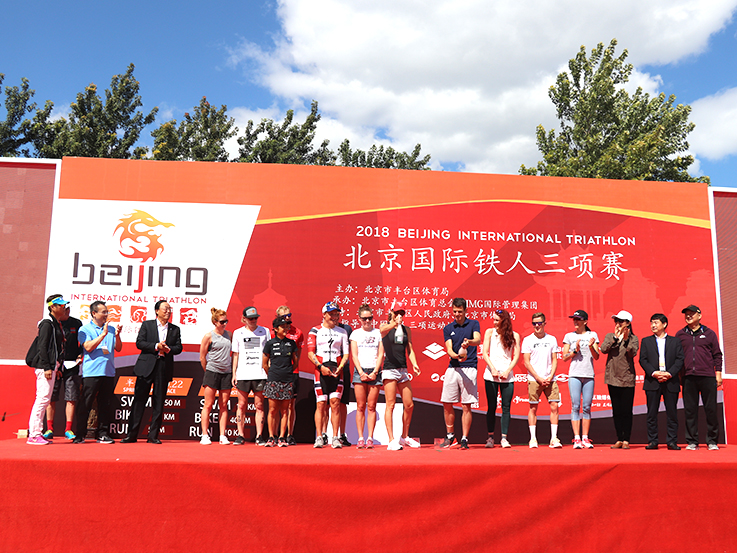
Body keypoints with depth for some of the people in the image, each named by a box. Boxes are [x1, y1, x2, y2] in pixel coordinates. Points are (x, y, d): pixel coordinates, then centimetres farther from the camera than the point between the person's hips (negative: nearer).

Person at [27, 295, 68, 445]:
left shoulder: (57, 324, 17)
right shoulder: (47, 324, -10)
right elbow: (43, 346, -16)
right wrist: (47, 367, -20)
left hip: (51, 366, 10)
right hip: (45, 365, -10)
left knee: (44, 399, 11)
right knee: (43, 398, -10)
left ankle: (36, 433, 16)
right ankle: (33, 435, -7)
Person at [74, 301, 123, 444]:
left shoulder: (111, 328, 15)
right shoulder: (85, 329, 2)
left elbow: (118, 348, 13)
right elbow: (88, 347, -11)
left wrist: (117, 335, -5)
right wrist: (104, 334, -15)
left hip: (108, 372, 4)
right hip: (91, 372, -4)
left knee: (106, 405, 6)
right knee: (85, 405, -2)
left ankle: (103, 434, 13)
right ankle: (79, 435, 7)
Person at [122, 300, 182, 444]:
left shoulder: (175, 329, 13)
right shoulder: (147, 325, 7)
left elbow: (179, 347, 8)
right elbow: (139, 343, -2)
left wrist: (168, 349, -12)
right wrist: (156, 346, -13)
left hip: (164, 368, 2)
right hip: (146, 367, -2)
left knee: (159, 403, 3)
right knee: (139, 401, 0)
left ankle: (153, 435, 10)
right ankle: (132, 434, 8)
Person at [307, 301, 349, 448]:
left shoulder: (342, 332, 14)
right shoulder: (315, 331, 7)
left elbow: (346, 353, 11)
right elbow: (310, 353, 1)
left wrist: (339, 368, -5)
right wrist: (321, 367, -12)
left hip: (337, 372, 2)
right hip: (320, 371, -1)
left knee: (335, 403, -3)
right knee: (321, 404, -3)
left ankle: (335, 438, 0)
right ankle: (319, 437, 2)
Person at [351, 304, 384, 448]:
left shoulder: (378, 333, 10)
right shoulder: (355, 333, 11)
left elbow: (381, 354, 4)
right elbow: (354, 355, 4)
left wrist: (374, 372, -7)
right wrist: (361, 372, -7)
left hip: (374, 372, 0)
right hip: (360, 371, 0)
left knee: (371, 407, -2)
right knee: (360, 407, -2)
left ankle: (370, 438, 0)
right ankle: (360, 438, 0)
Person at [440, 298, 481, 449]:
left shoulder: (473, 324, 6)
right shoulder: (448, 328, 11)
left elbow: (478, 340, -13)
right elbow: (449, 349, 0)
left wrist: (469, 342, -36)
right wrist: (457, 356, -23)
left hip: (469, 368, -3)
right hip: (452, 368, 3)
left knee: (466, 406, -2)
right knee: (447, 403, 3)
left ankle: (464, 439, 6)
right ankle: (450, 436, 20)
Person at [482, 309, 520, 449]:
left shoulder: (514, 336, 6)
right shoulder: (490, 332, 7)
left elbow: (516, 356, 3)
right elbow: (485, 353, 3)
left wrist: (507, 371, -9)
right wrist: (493, 369, -8)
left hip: (507, 376, 0)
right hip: (491, 375, 0)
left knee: (506, 407, 0)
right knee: (491, 407, 2)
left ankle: (504, 438, 5)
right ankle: (490, 437, 11)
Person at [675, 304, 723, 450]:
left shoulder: (709, 333, 9)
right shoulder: (680, 334, 12)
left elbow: (717, 355, 9)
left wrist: (718, 373, 2)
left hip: (708, 377, -1)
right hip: (688, 377, 1)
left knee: (711, 409, 0)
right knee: (690, 410, 2)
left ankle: (712, 441, 10)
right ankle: (692, 442, 8)